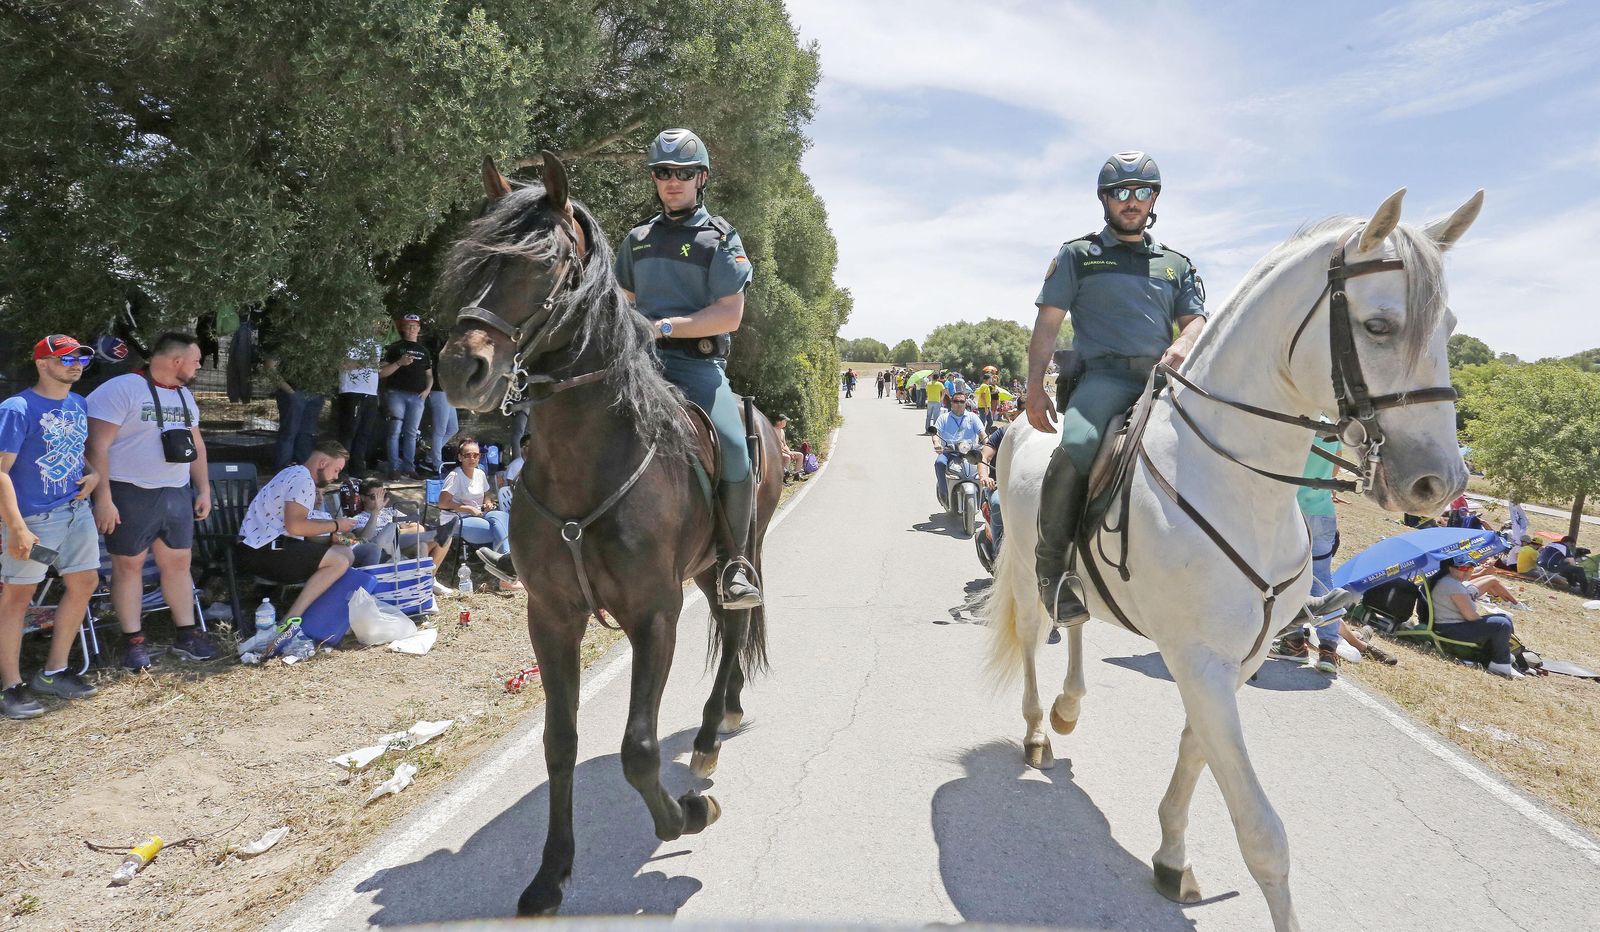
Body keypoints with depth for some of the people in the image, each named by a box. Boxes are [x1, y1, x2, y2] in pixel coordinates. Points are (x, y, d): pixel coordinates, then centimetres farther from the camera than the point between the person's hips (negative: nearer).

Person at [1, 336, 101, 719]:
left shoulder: (80, 404, 7)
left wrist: (95, 473, 1)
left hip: (76, 511, 8)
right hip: (33, 517, -7)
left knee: (84, 582, 12)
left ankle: (53, 673, 25)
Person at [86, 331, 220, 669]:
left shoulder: (184, 395, 13)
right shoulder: (122, 389, -12)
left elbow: (197, 445, 20)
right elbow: (97, 446, -16)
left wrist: (204, 490, 14)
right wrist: (103, 498, -20)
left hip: (177, 494, 7)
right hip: (131, 495, -7)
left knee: (178, 563, 10)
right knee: (129, 565, 3)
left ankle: (186, 634, 18)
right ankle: (133, 641, 12)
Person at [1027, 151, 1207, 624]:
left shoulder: (1175, 262, 25)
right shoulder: (1078, 255, 14)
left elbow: (1196, 319, 16)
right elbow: (1047, 324, 7)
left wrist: (1182, 345, -9)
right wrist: (1035, 385, -6)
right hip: (1104, 375, -4)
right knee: (1078, 447, -35)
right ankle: (1052, 561, -19)